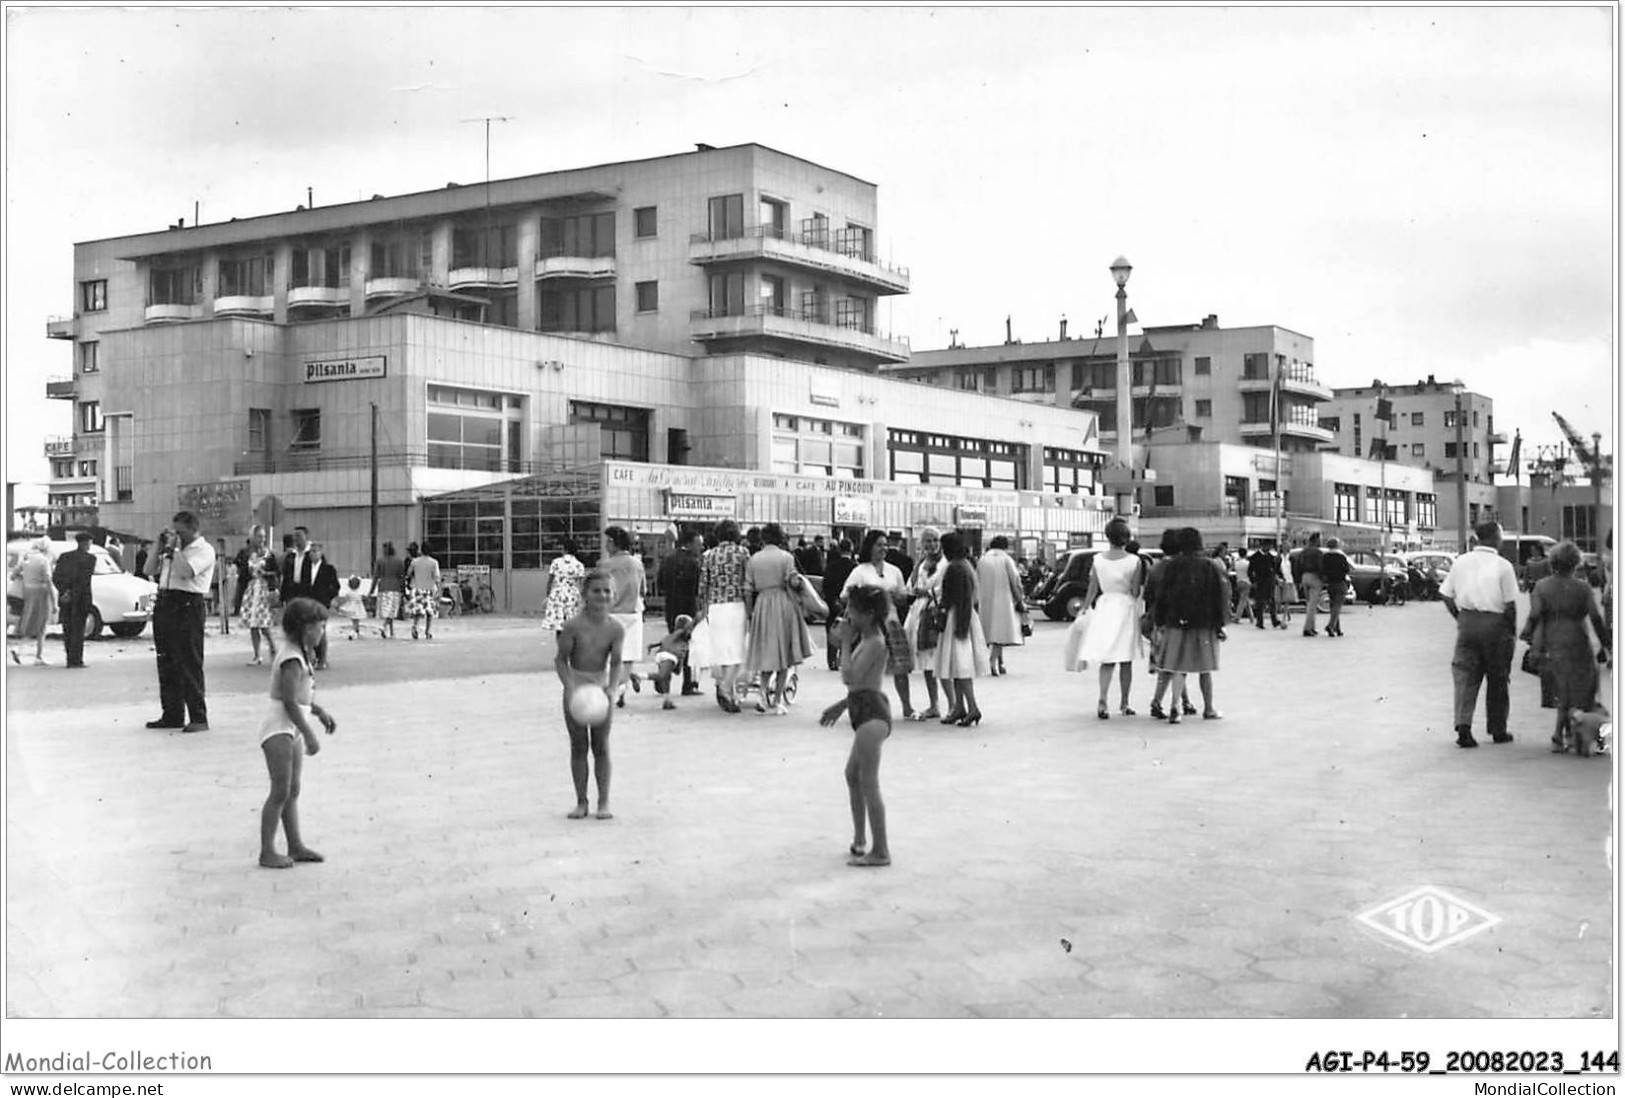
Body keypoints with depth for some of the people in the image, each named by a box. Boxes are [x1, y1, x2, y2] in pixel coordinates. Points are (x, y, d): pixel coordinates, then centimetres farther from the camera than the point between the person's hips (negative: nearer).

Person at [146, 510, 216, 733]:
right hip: (164, 604, 8)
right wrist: (160, 548, 8)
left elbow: (187, 571, -21)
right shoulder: (175, 548, 18)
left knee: (189, 664, -8)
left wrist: (174, 549, -10)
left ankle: (198, 718, -6)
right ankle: (171, 715, 20)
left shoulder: (204, 550, -4)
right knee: (166, 664, 11)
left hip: (187, 606, -8)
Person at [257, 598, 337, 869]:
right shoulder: (292, 659, -19)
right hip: (279, 729, -10)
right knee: (280, 792, -9)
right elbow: (290, 702, -23)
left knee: (292, 791, 14)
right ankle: (267, 852, -5)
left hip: (293, 731, 10)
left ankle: (296, 846, 20)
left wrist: (320, 711, 14)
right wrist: (309, 735, -23)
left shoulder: (299, 655, 13)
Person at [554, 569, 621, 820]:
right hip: (576, 688, -1)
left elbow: (616, 663, -4)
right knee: (578, 747, 7)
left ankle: (604, 801, 13)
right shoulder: (573, 626, -13)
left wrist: (611, 688, -19)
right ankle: (581, 801, 16)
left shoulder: (615, 629, -8)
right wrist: (570, 687, -19)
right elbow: (561, 660, -8)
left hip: (601, 688, 1)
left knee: (601, 746, 5)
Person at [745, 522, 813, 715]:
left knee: (765, 654, 14)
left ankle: (765, 693, -4)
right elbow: (791, 583, -10)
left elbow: (748, 590, 3)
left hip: (762, 604, 2)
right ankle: (777, 701, 4)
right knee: (784, 655, 5)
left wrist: (749, 612, 11)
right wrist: (799, 604, 0)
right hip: (783, 603, -2)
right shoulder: (786, 557, -3)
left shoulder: (753, 560, 5)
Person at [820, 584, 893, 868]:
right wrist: (842, 704, 24)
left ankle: (880, 852, -3)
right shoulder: (866, 639, 14)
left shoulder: (874, 643, -17)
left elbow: (850, 677, -25)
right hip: (864, 711, 11)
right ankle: (860, 841, 32)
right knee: (853, 774, 21)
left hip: (872, 714, -11)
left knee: (868, 783, -8)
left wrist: (845, 643, -17)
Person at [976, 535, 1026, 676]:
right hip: (1003, 600, -4)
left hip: (986, 603, 4)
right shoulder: (1006, 560, -4)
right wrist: (1020, 600, 5)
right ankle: (993, 658, -24)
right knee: (1001, 631, -3)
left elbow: (977, 582, 6)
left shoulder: (982, 560, 6)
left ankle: (1000, 664, 16)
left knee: (995, 632, 12)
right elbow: (1015, 581, -5)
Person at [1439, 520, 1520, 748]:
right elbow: (1510, 604, -9)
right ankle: (1498, 730, 19)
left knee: (1465, 676, 3)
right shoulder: (1503, 566, -8)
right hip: (1495, 623, -3)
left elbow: (1446, 595, 5)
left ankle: (1463, 725, -13)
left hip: (1467, 621, 3)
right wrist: (1512, 629, 3)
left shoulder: (1460, 562, 4)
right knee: (1498, 679, 11)